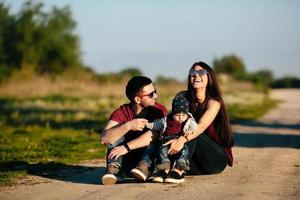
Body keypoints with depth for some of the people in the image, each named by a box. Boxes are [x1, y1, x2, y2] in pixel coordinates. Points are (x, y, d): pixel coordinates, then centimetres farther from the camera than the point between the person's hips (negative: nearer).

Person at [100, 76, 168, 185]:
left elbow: (154, 134, -26)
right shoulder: (122, 112, -5)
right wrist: (128, 125, -32)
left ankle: (144, 167, -40)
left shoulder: (159, 110, -7)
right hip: (128, 163, 1)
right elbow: (104, 138, -19)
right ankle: (113, 169, -33)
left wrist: (126, 147, -33)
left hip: (151, 160, -1)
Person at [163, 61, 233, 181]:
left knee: (192, 136, -30)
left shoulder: (214, 102, -12)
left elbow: (202, 125, -29)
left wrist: (182, 140, -48)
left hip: (217, 158, -3)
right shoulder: (182, 97, 1)